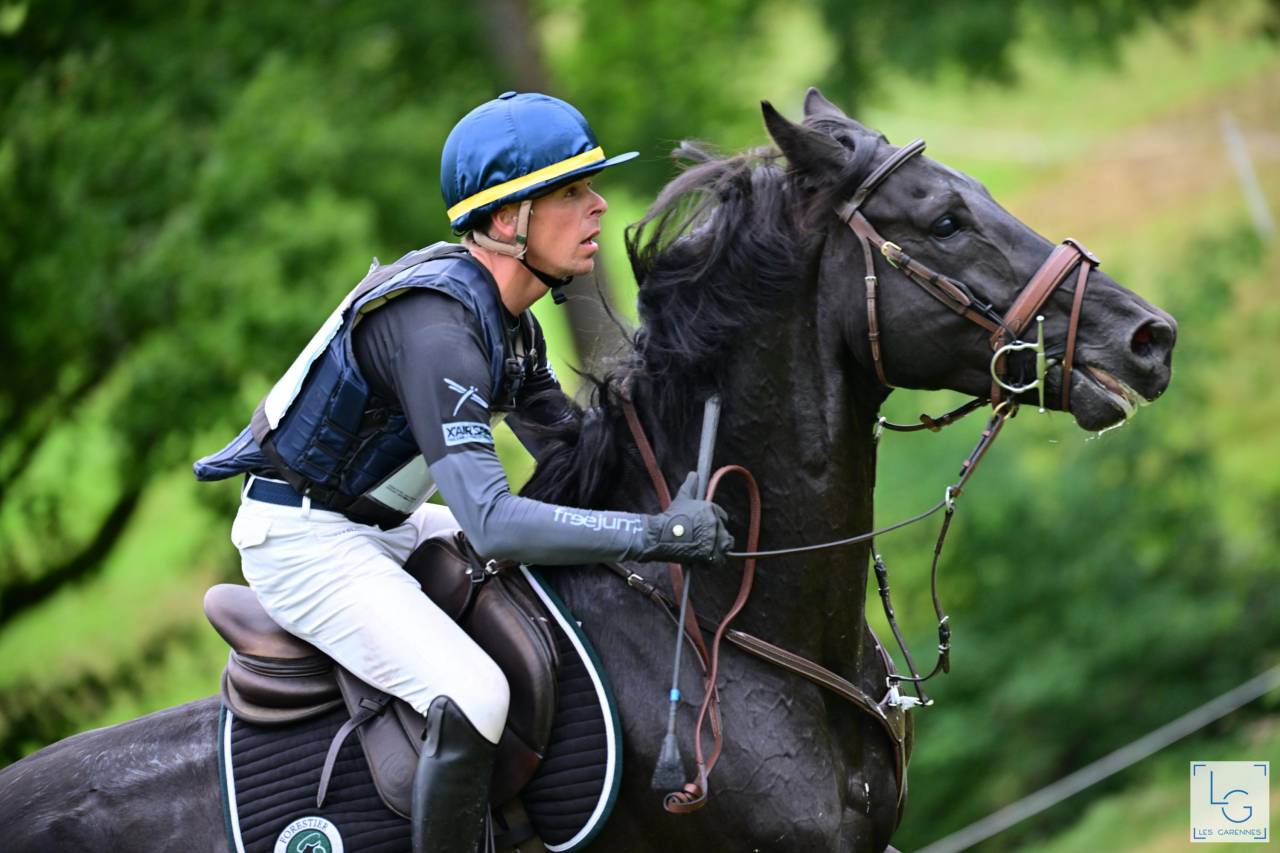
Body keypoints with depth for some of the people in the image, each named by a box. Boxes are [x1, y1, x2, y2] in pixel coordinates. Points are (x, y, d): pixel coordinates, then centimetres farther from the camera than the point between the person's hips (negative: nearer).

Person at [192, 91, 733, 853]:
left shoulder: (508, 318, 2)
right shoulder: (436, 327, -29)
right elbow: (493, 524, -36)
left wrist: (678, 470, -1)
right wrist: (655, 534, -37)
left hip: (380, 524, 11)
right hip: (304, 540, -11)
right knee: (474, 698, -29)